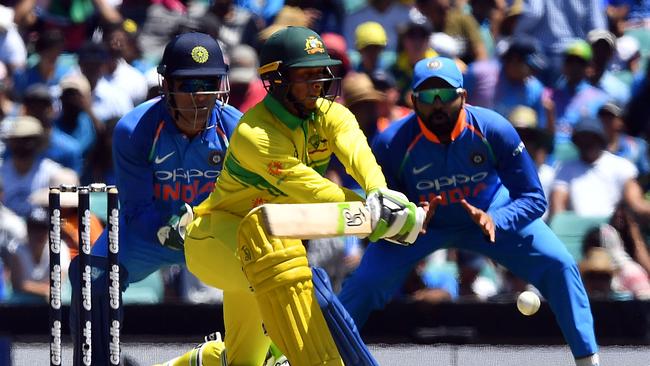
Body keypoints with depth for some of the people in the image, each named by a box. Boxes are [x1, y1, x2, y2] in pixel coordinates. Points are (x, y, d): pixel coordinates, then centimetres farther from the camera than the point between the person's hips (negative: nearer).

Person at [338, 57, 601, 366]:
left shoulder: (494, 130, -28)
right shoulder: (391, 144, -29)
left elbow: (533, 198, -22)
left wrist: (494, 221, -42)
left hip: (492, 215, 1)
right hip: (420, 222, -1)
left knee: (558, 266, -14)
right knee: (366, 281, -20)